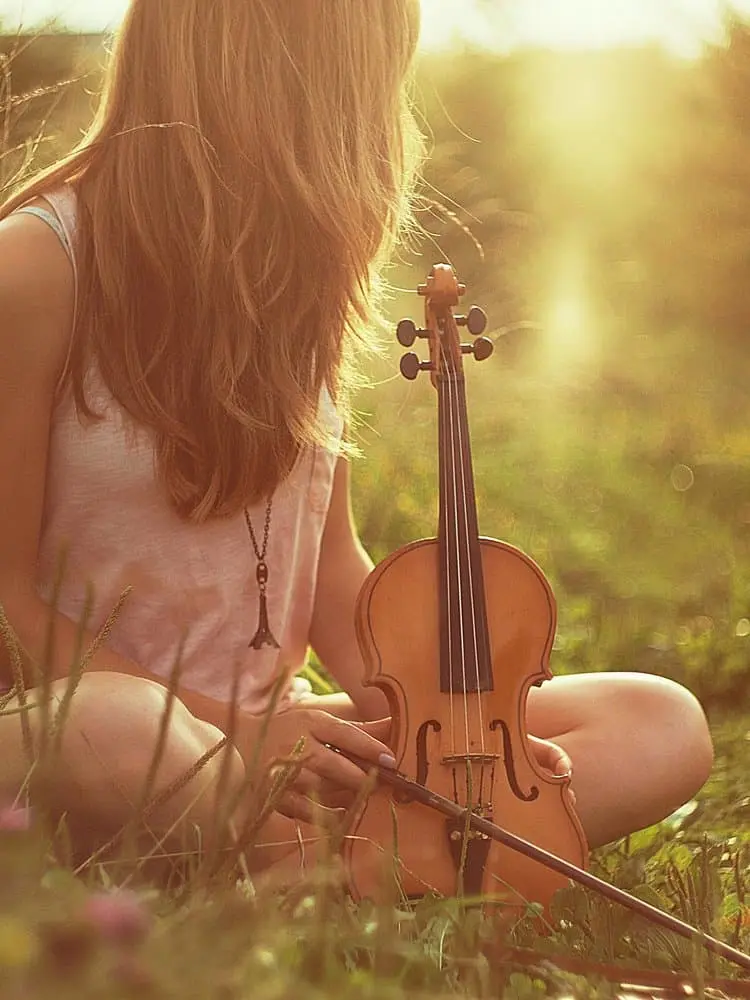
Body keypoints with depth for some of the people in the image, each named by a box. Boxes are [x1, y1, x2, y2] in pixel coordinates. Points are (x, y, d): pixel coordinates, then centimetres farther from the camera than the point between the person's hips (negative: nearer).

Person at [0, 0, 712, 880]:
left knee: (664, 723, -6)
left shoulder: (294, 276, 9)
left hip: (269, 740, 7)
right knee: (108, 733, -43)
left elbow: (332, 567, 10)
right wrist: (230, 729, -19)